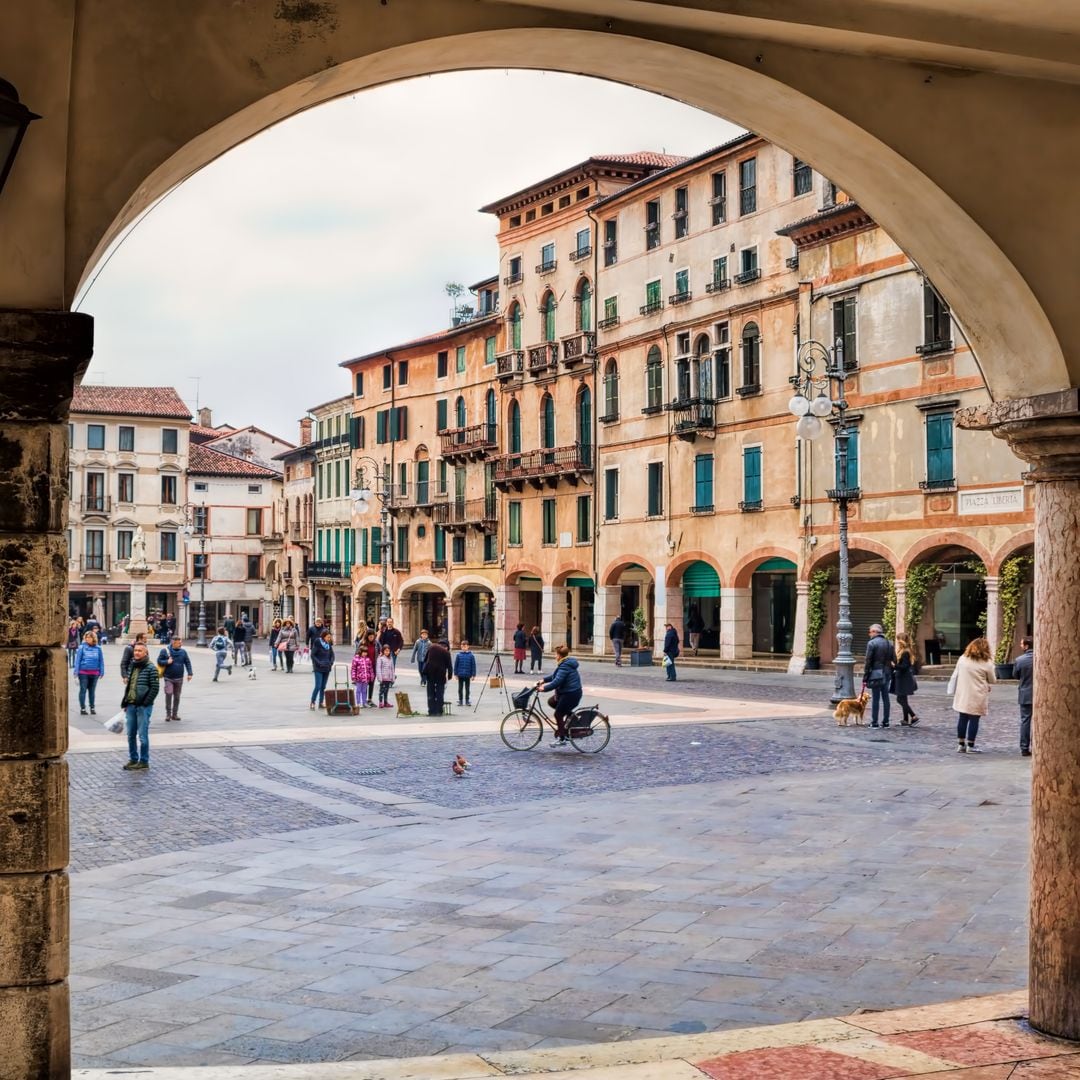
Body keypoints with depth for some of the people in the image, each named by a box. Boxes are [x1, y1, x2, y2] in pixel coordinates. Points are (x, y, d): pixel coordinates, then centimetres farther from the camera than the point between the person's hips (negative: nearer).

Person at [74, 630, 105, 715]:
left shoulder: (98, 648, 1)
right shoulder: (82, 647, -4)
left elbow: (101, 660, 6)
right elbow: (77, 659, -4)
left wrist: (101, 671, 3)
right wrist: (76, 671, -8)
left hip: (94, 673, 2)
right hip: (83, 672, -2)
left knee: (92, 691, 13)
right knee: (83, 690, 3)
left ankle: (92, 708, 23)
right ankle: (82, 708, 11)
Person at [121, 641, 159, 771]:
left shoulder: (151, 668, -8)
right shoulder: (132, 667, 13)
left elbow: (155, 688, -12)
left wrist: (145, 703, -15)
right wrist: (125, 701, 12)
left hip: (143, 706, -7)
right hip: (131, 706, 7)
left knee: (142, 735, -2)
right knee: (131, 734, 12)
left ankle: (144, 761, 6)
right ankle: (133, 759, 22)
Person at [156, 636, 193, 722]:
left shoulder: (183, 652, 3)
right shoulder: (165, 651, -3)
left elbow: (187, 662, 6)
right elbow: (159, 661, 2)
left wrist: (189, 673, -1)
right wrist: (167, 662, -16)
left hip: (179, 678, 3)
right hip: (168, 678, -3)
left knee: (177, 696, 9)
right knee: (168, 694, -15)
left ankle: (175, 714, 19)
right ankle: (168, 714, -5)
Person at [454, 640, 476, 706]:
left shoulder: (471, 656, -4)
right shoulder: (458, 655, -2)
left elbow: (473, 665, -1)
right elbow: (456, 665, 3)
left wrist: (473, 675, -2)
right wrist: (455, 674, 1)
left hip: (468, 675, 0)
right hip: (460, 675, 1)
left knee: (467, 689, 8)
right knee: (460, 688, 7)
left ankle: (467, 701, 18)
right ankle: (460, 701, 15)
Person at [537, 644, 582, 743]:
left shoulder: (564, 666, -20)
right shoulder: (566, 664, 13)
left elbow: (557, 681, -27)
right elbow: (555, 676, 23)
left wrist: (544, 688, -23)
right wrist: (544, 680, 17)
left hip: (570, 694, -10)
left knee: (558, 715, -2)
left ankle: (561, 738, 3)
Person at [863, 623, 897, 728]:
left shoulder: (872, 643, -9)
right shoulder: (889, 643, 9)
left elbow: (868, 661, -10)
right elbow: (894, 661, 8)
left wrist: (865, 677, -7)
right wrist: (890, 672, 13)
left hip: (876, 674, -5)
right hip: (887, 674, 5)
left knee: (876, 698, -3)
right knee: (885, 698, 9)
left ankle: (874, 722, 0)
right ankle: (885, 722, 12)